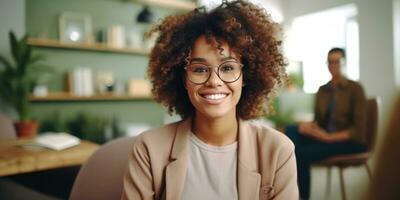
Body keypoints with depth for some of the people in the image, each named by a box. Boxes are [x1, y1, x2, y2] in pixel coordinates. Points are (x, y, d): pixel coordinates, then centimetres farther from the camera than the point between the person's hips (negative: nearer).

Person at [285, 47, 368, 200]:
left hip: (351, 141, -5)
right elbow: (318, 120, 11)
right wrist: (308, 126, -14)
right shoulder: (322, 90, 10)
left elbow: (359, 129, -10)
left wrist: (329, 137, -21)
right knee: (291, 130, -23)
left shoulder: (355, 88, -5)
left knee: (303, 153, -29)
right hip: (325, 137, 5)